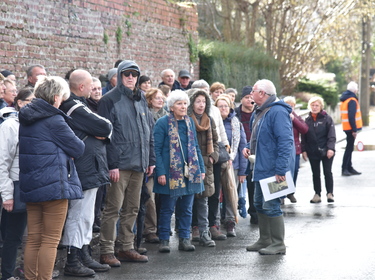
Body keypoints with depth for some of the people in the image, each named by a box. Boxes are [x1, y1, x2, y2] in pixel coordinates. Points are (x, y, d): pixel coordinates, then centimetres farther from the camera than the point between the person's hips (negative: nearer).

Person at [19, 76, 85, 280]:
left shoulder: (25, 119, 9)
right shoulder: (54, 120, -15)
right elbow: (77, 148, -10)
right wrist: (71, 150, 12)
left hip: (29, 185, 8)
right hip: (54, 184, -8)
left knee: (33, 239, 13)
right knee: (51, 240, 0)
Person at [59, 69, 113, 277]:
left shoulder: (78, 105, 16)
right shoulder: (76, 108, -17)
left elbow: (103, 130, 15)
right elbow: (106, 128, -19)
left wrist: (102, 133, -5)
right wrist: (107, 129, 1)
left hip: (88, 171, 11)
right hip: (85, 171, -11)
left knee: (86, 216, 16)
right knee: (79, 215, -5)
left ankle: (84, 257, 25)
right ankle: (73, 262, 1)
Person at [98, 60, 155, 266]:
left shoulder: (141, 100, 15)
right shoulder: (110, 100, -6)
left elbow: (149, 131, 19)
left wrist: (151, 160, 12)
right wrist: (112, 164, -18)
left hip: (138, 164, 7)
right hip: (120, 164, -7)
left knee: (132, 208, 12)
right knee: (113, 208, -6)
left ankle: (126, 248, 20)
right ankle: (106, 251, -1)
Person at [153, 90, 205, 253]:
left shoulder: (189, 122, 13)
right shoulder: (163, 123, -6)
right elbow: (156, 149, -8)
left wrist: (201, 169, 11)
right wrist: (160, 172, -16)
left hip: (189, 172, 6)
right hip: (170, 174, -6)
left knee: (186, 208, 9)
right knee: (167, 208, 0)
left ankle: (184, 239, 16)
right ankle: (164, 240, 7)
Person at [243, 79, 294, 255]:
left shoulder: (277, 112, -18)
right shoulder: (259, 112, 14)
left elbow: (285, 141, -24)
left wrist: (280, 169, -27)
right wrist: (250, 148, 8)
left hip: (273, 169, -11)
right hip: (262, 168, 11)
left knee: (271, 205, -8)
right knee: (260, 203, 15)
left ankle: (278, 244, 1)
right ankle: (265, 240, 26)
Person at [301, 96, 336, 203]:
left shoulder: (327, 118, -2)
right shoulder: (307, 120, 7)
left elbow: (332, 135, -7)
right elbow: (304, 137, 8)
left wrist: (330, 148, -16)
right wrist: (304, 150, 1)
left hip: (326, 151, -3)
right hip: (312, 152, 3)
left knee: (328, 172, 1)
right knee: (315, 173, 10)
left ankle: (330, 193, 8)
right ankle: (317, 194, 17)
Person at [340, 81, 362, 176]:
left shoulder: (345, 99, 14)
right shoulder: (352, 100, -16)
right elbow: (351, 116, -23)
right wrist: (354, 130, -21)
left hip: (346, 128, 9)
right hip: (350, 127, -9)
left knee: (349, 148, 14)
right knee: (349, 148, -5)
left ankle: (349, 168, 20)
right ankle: (344, 169, -4)